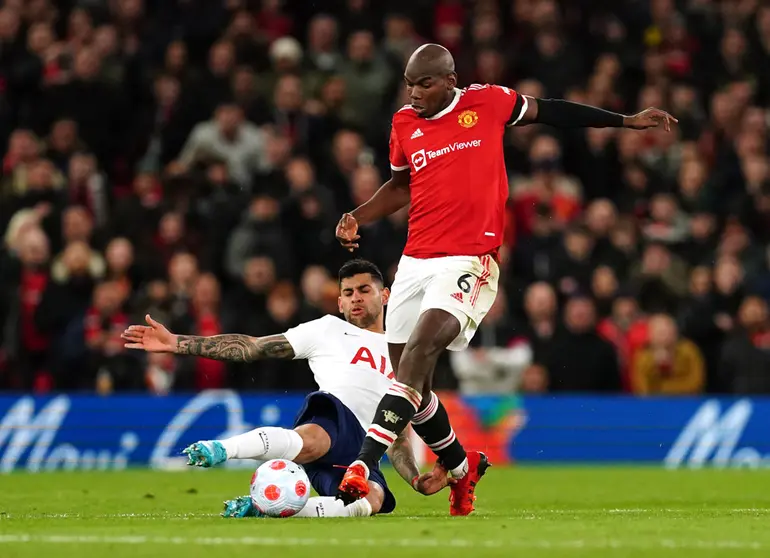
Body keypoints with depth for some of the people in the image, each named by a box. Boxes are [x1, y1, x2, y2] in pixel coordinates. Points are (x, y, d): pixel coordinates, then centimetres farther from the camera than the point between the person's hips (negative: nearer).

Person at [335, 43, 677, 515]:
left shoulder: (488, 103, -1)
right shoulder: (405, 123, 9)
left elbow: (549, 111, 14)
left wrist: (626, 121, 19)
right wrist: (357, 219, 9)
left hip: (470, 261, -5)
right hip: (416, 260, 5)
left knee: (420, 348, -26)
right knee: (411, 382, 7)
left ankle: (364, 466, -34)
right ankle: (462, 467, 32)